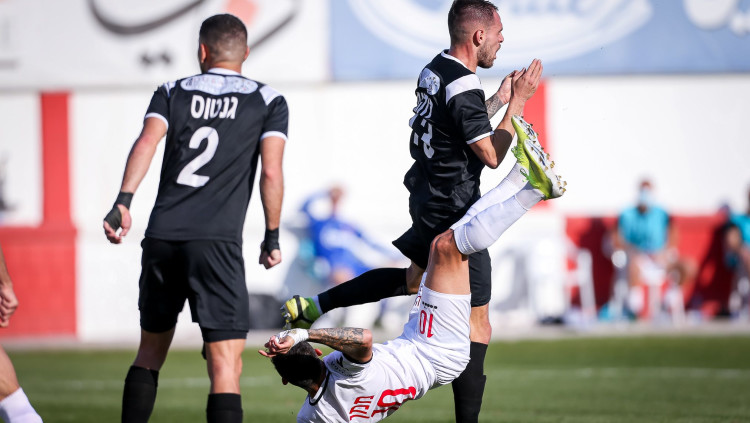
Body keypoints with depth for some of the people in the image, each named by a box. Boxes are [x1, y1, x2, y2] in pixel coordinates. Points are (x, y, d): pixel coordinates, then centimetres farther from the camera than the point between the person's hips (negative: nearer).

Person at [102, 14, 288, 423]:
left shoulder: (173, 93, 15)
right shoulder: (268, 101, 10)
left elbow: (147, 141, -4)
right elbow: (271, 172, -1)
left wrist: (123, 201, -15)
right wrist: (272, 238, 8)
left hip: (162, 236, 3)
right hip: (217, 242, -3)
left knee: (150, 351, 20)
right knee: (226, 363, -7)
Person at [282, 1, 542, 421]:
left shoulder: (435, 70, 6)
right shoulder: (464, 87, -22)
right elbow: (492, 155, -19)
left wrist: (499, 99, 16)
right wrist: (518, 101, -15)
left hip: (427, 198, 10)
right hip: (453, 211, -10)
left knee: (412, 277, 34)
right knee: (478, 323, -4)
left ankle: (314, 306, 30)